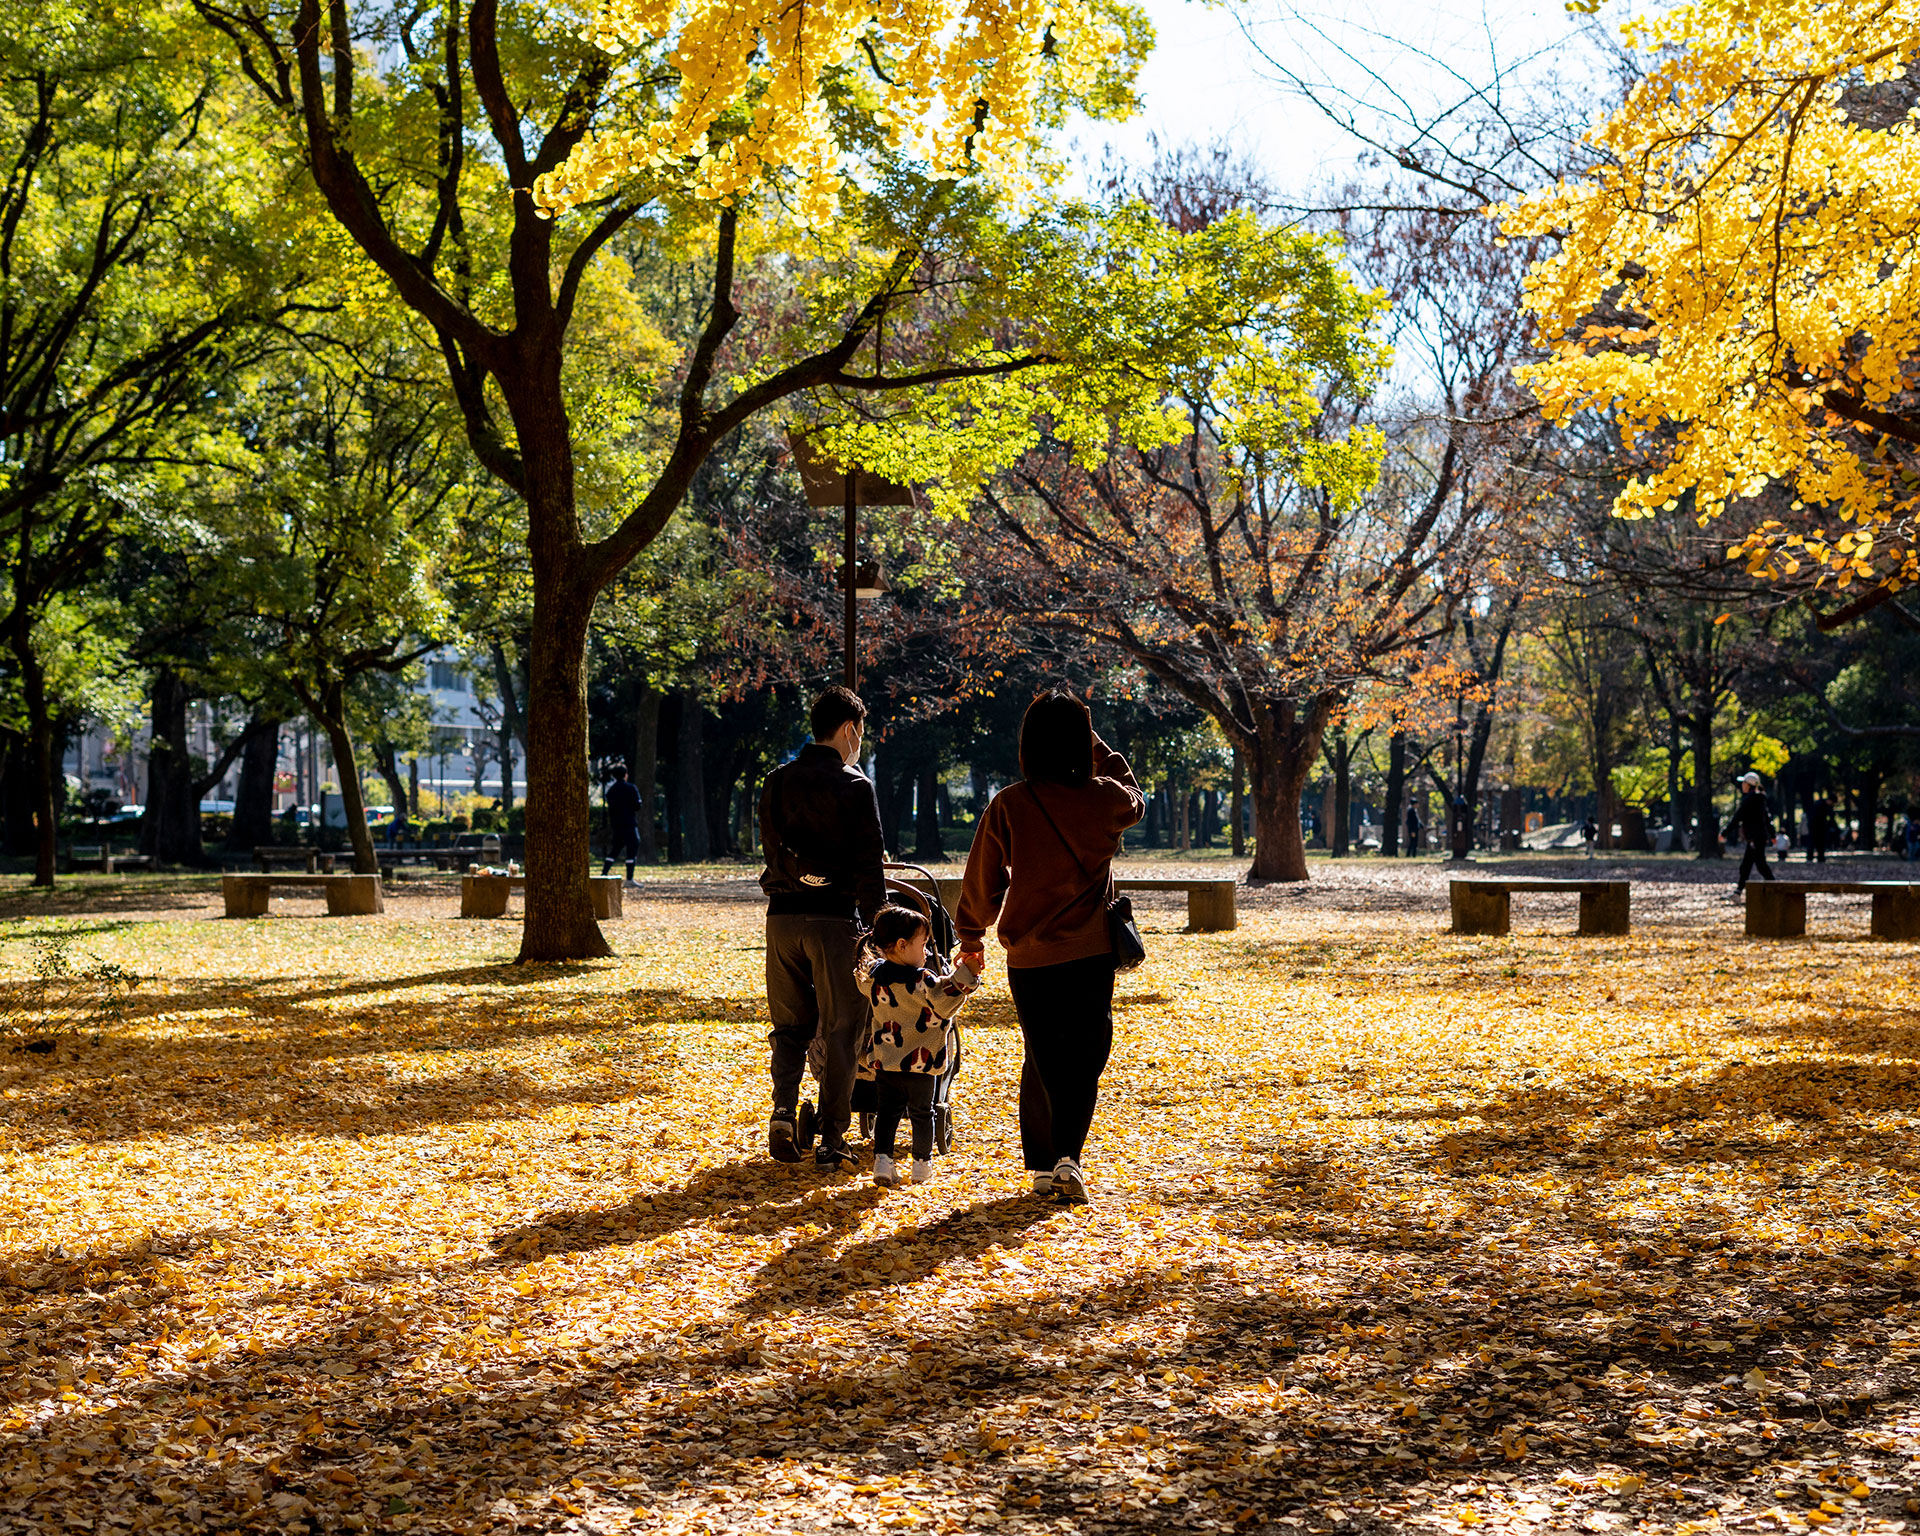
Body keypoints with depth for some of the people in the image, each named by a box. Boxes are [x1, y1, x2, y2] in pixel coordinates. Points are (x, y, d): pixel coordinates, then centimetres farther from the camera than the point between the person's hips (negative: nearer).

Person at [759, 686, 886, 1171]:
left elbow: (773, 848, 10)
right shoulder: (854, 785, -6)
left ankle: (783, 1109, -7)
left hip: (782, 916, 4)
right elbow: (869, 864, -8)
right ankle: (831, 1140, 3)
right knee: (839, 1030, 4)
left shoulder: (776, 782, 9)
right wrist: (877, 928, -5)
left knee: (789, 1024, 15)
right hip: (833, 917, -4)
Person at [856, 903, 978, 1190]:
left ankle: (882, 1159, -3)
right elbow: (944, 1003, -23)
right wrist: (965, 974, -26)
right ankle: (922, 1164, 24)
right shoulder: (920, 980, -21)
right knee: (921, 1113, 13)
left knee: (887, 1111, 11)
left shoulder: (873, 975, -2)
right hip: (919, 1061, -4)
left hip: (884, 1060, 4)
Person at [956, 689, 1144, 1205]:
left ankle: (1042, 1166, 17)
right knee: (1085, 1059, 6)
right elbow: (1136, 799, 20)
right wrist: (1101, 752, 20)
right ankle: (1068, 1157, -12)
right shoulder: (1104, 798, -6)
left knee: (1042, 1061, 13)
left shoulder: (1008, 805, -7)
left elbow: (983, 879, 3)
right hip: (1091, 954, -1)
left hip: (1028, 956, 1)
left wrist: (971, 934, 18)